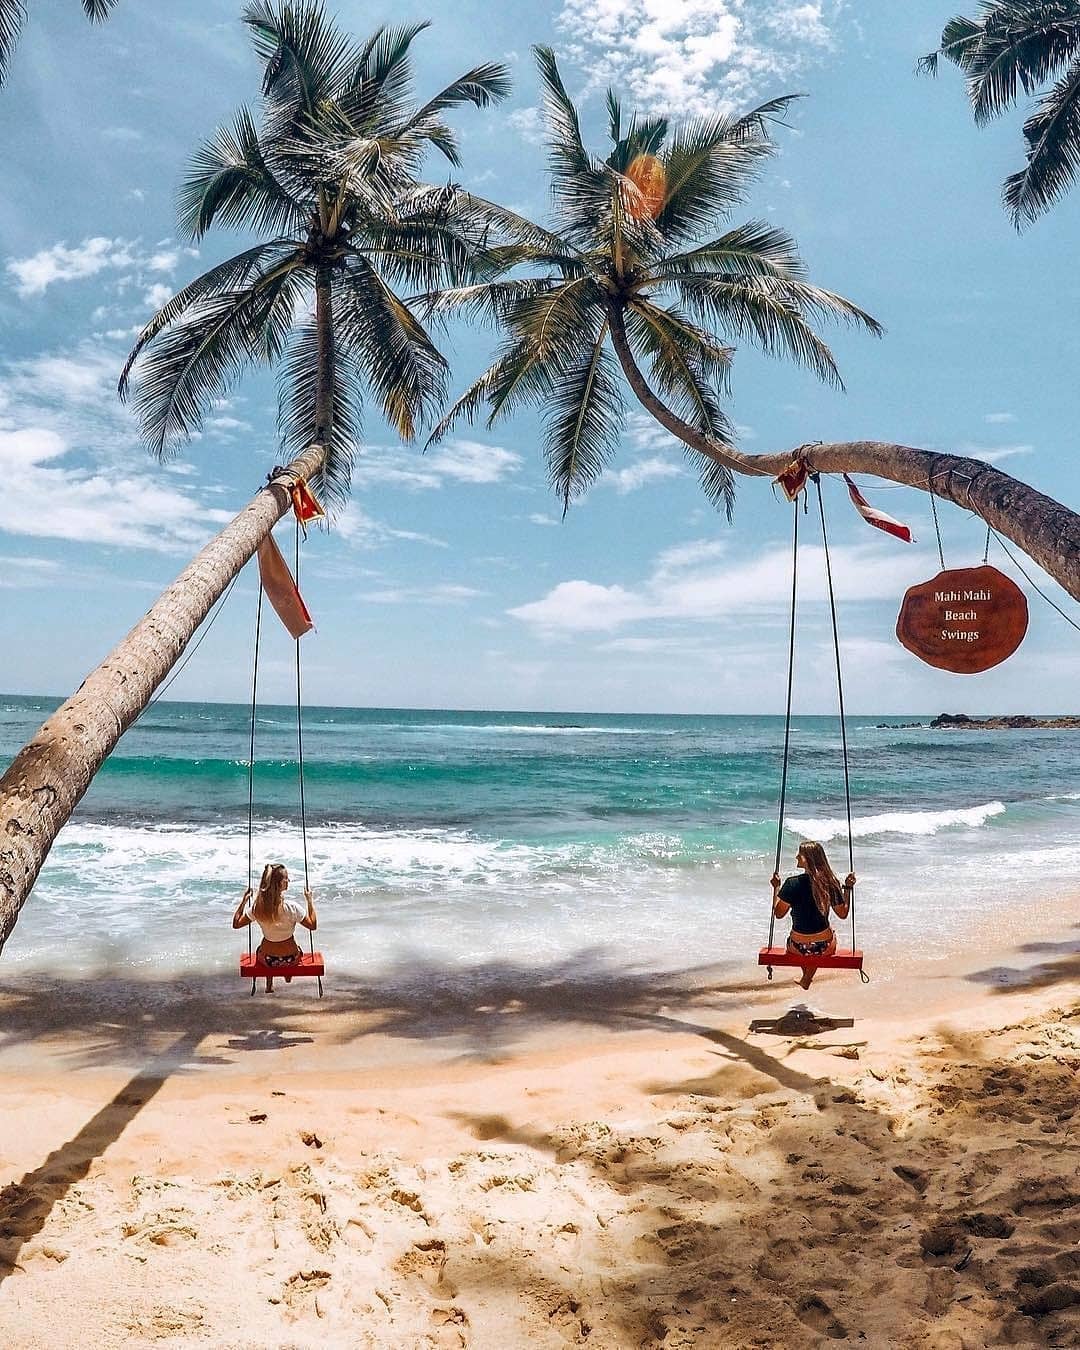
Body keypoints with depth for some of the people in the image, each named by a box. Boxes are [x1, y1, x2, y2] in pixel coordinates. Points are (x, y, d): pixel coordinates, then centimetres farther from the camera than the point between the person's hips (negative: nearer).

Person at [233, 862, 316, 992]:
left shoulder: (256, 907, -19)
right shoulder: (292, 907, -27)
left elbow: (236, 923, -4)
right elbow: (313, 926, -13)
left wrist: (244, 900, 0)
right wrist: (309, 901, -9)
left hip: (267, 959, 2)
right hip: (290, 959, -2)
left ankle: (269, 984, 44)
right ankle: (288, 974, 55)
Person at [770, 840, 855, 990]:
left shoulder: (792, 883, -18)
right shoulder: (830, 883, -10)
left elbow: (778, 913, -8)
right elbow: (843, 914, 2)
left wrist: (776, 888, 3)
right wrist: (847, 888, 11)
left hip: (799, 948, -1)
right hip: (825, 948, 1)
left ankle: (806, 976, 49)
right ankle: (806, 979, 41)